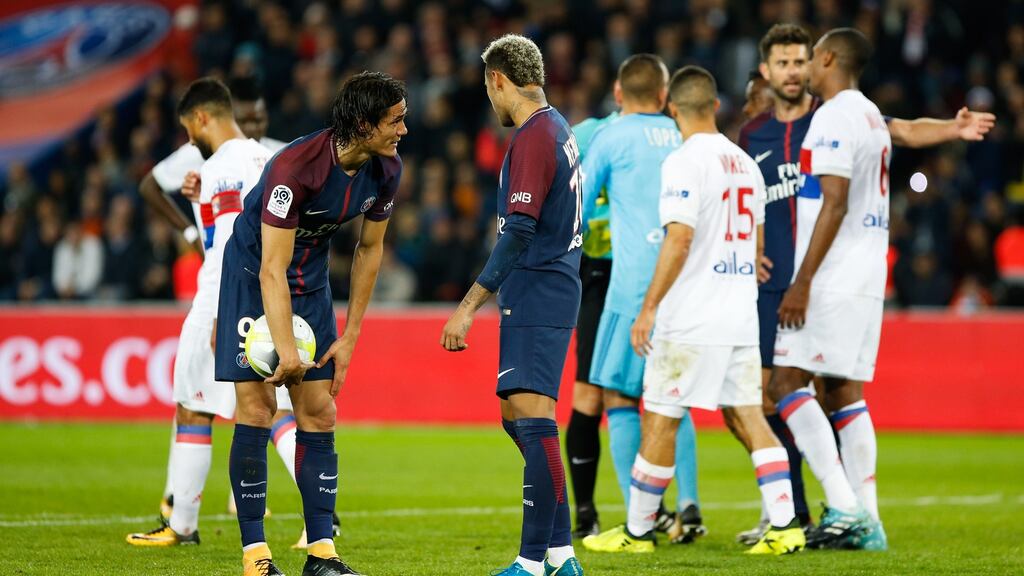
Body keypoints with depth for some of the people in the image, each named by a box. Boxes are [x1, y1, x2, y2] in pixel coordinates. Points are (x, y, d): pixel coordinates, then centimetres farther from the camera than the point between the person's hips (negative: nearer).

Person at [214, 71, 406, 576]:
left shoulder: (386, 169, -11)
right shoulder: (294, 167, -31)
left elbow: (369, 249, 3)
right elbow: (272, 270, -31)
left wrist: (349, 338, 2)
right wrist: (285, 348, -38)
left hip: (311, 283, 6)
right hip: (253, 276, -6)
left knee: (319, 413, 0)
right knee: (256, 408, -11)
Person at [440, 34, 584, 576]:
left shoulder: (532, 137, -14)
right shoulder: (559, 130, 15)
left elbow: (519, 232, -21)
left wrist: (469, 305, -20)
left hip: (535, 297, -10)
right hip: (551, 292, 10)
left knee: (533, 419, -11)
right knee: (516, 416, 14)